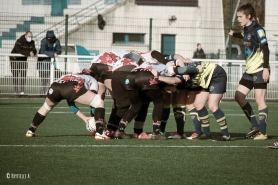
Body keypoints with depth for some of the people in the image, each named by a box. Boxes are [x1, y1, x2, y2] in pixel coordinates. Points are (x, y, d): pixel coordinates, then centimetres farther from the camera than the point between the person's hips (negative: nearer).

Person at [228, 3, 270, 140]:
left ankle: (263, 132, -2)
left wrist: (265, 68, -24)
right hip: (250, 70, 9)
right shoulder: (247, 30, 11)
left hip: (260, 70, -9)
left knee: (259, 100, -7)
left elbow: (265, 48, -18)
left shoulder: (257, 29, -12)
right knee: (239, 96, 6)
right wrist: (234, 34, 40)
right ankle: (255, 126, 12)